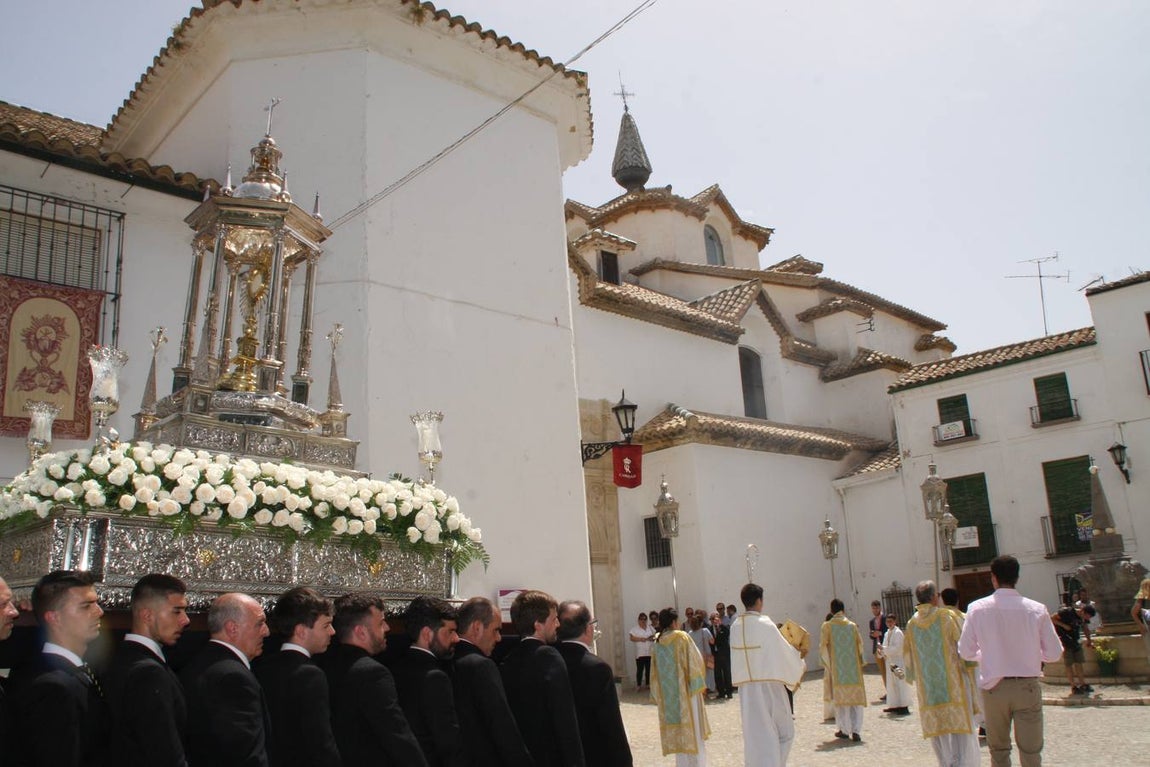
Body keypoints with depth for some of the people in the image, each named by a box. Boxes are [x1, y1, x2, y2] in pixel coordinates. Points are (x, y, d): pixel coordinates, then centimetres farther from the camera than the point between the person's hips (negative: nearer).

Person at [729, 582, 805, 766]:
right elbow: (784, 650, -7)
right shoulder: (765, 624, -15)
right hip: (769, 686, -5)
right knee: (784, 732, 10)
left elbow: (737, 660, 9)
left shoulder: (735, 627, 0)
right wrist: (800, 665, 11)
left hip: (746, 687, 5)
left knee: (754, 733, 12)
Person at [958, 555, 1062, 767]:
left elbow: (966, 652, -2)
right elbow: (1054, 654, -2)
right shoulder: (1037, 610, -7)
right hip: (1028, 687, 0)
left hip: (993, 688, 0)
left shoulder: (977, 608, -7)